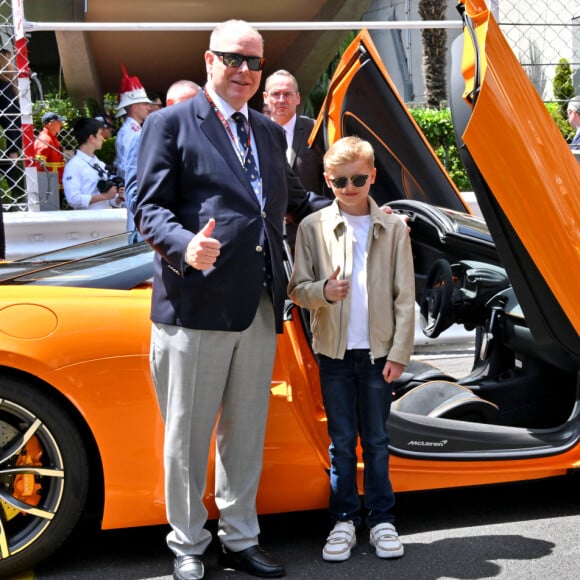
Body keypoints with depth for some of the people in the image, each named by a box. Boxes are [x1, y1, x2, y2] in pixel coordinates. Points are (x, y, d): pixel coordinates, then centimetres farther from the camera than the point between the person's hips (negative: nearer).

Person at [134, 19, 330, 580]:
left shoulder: (269, 132, 19)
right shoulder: (170, 123, 0)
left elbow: (292, 199, 30)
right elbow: (150, 207, -6)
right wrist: (185, 245, -25)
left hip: (259, 303, 6)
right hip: (196, 302, -6)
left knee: (246, 431, 15)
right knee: (188, 433, 5)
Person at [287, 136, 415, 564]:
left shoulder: (393, 228, 0)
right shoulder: (313, 227, 0)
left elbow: (405, 297, 0)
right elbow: (297, 288, 2)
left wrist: (400, 352, -5)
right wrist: (322, 291, -20)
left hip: (378, 350, 0)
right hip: (334, 350, 0)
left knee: (376, 438, 9)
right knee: (342, 440, 8)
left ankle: (381, 519, 20)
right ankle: (344, 520, 19)